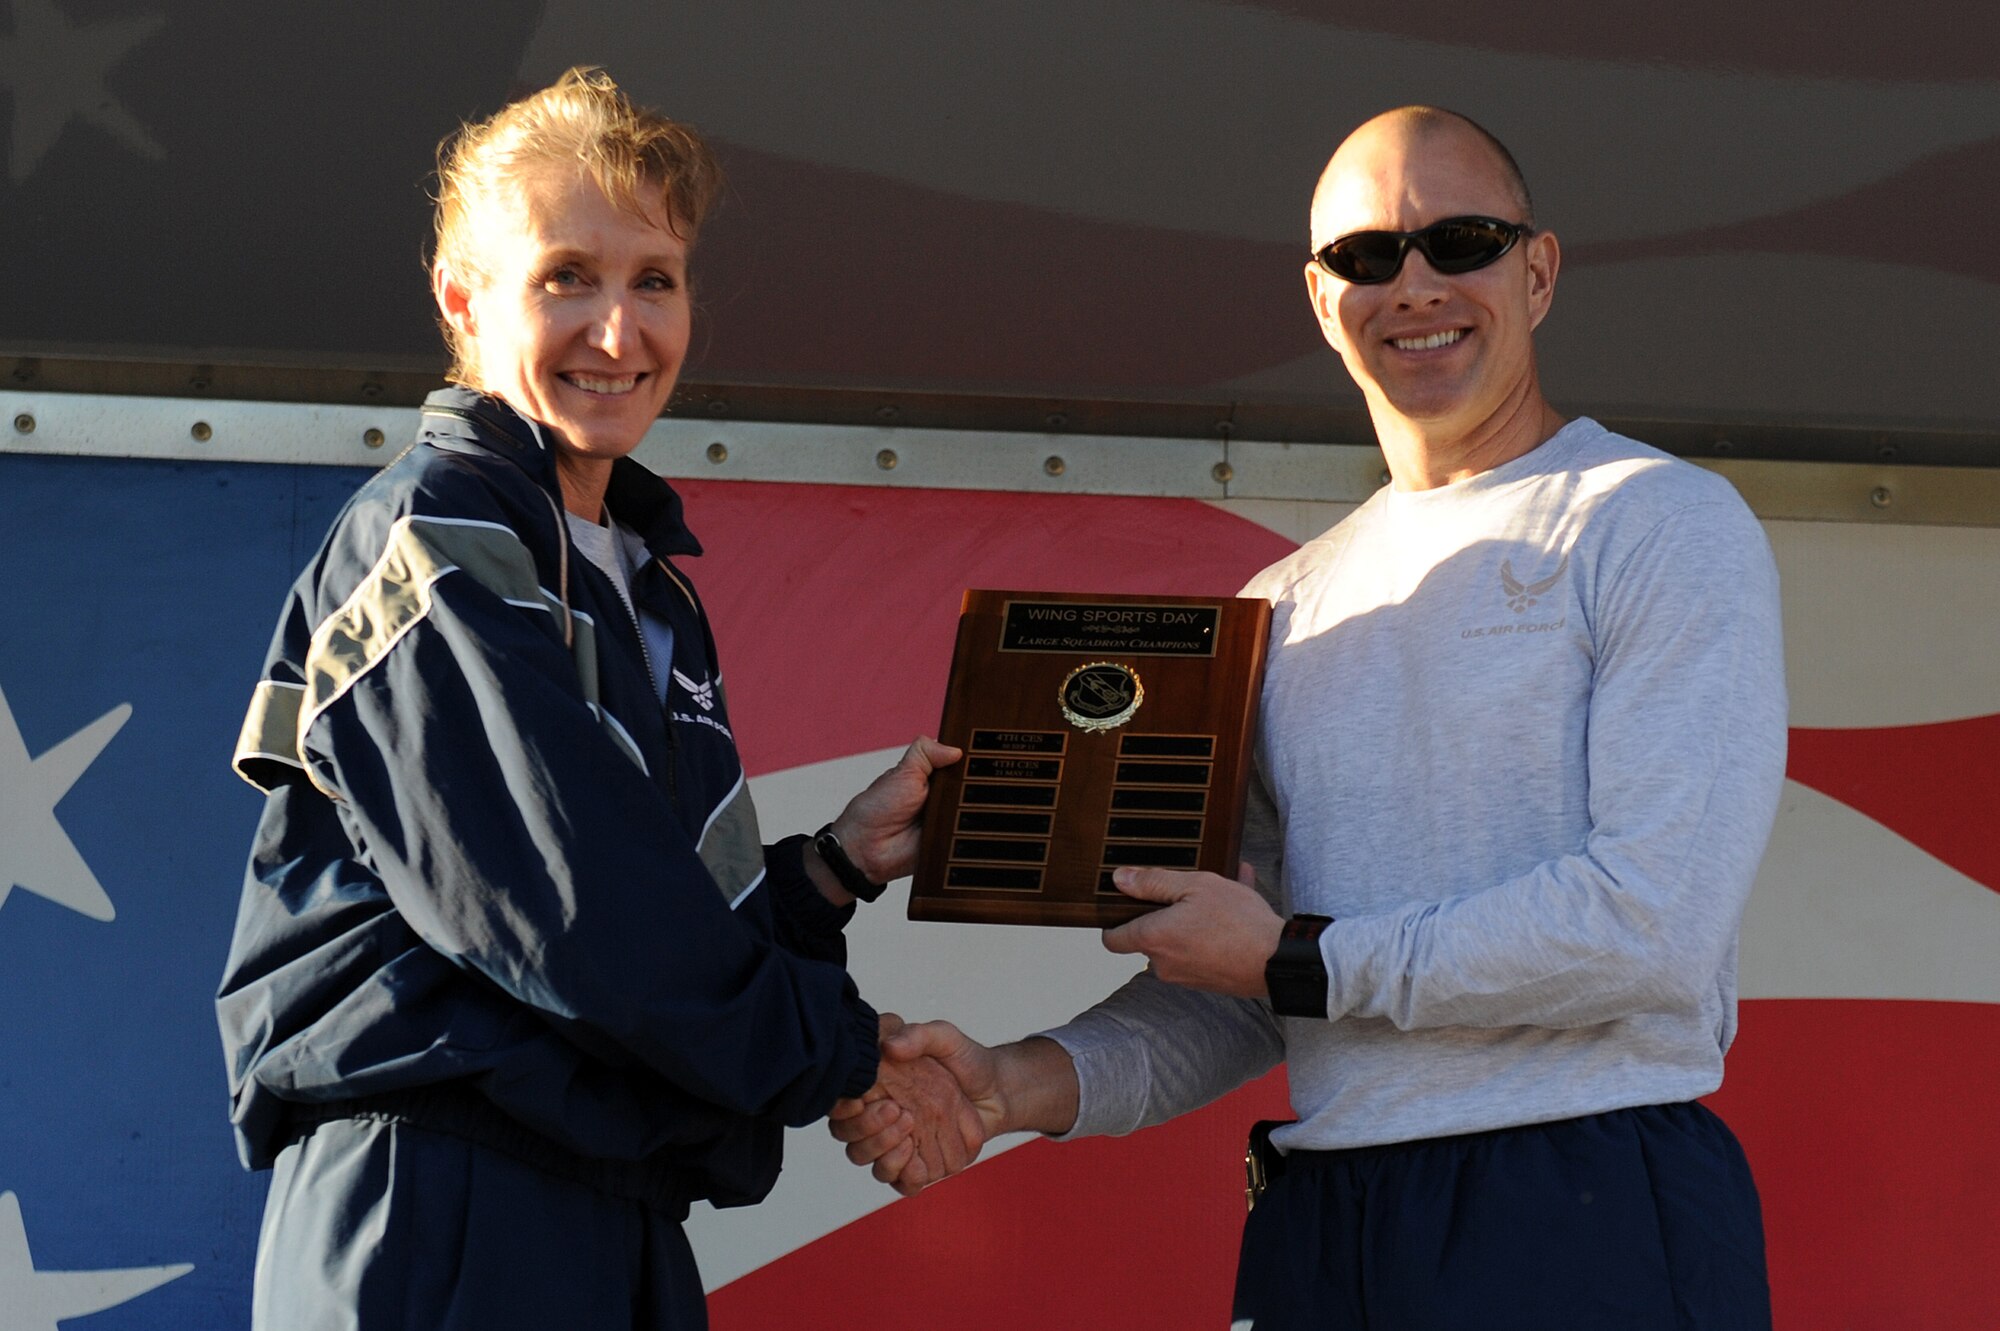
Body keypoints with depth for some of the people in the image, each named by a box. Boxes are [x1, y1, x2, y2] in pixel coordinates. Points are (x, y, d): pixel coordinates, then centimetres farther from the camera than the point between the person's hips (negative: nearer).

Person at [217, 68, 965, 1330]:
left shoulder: (644, 582, 17)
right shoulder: (431, 549, -10)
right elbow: (572, 917, -18)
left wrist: (835, 865, 1)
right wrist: (835, 1050, -8)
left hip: (616, 1224, 9)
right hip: (435, 1224, -8)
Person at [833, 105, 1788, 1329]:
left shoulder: (1661, 525, -3)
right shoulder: (1289, 607, 15)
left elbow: (1652, 924, -14)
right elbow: (1233, 1000, 16)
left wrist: (1301, 961, -8)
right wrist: (1019, 1085, -2)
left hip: (1592, 1228, -5)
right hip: (1323, 1230, 5)